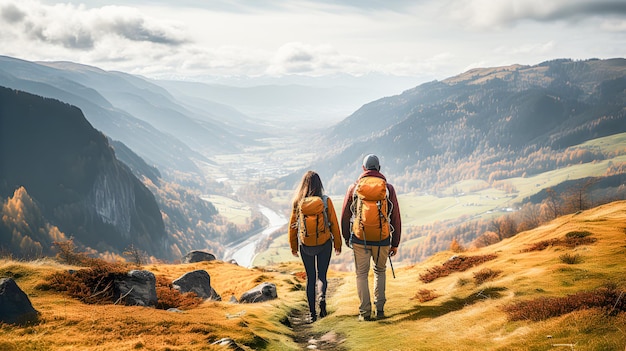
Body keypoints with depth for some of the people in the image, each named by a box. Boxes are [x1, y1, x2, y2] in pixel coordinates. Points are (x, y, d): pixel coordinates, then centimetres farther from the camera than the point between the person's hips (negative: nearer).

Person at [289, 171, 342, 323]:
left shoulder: (298, 202, -7)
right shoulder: (326, 201, -10)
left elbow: (292, 226, 1)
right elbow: (334, 224, -5)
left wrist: (293, 247, 13)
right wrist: (338, 244, 7)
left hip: (305, 246, 1)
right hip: (324, 244, -1)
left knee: (310, 277, 11)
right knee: (322, 275, 13)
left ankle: (312, 313, 10)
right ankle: (322, 297, -16)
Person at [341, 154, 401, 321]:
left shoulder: (354, 187, 2)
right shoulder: (388, 188, 1)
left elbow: (345, 215, 7)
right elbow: (395, 218, 3)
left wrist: (346, 238, 20)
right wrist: (395, 243, 10)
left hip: (359, 239, -1)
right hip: (382, 240, 1)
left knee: (362, 274, 10)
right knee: (380, 271, 21)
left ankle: (365, 312, 8)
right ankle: (380, 308, 18)